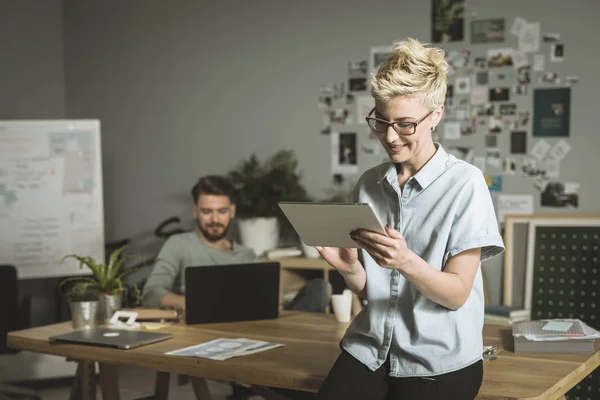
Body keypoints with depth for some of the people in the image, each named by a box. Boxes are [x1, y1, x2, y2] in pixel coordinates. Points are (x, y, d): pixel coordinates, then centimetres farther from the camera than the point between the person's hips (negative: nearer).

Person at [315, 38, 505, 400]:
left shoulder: (465, 184, -7)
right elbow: (366, 288, 10)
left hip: (439, 359, -3)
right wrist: (348, 268, -11)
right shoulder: (369, 184, 7)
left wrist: (406, 262, -26)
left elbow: (456, 294, -9)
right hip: (370, 346, 3)